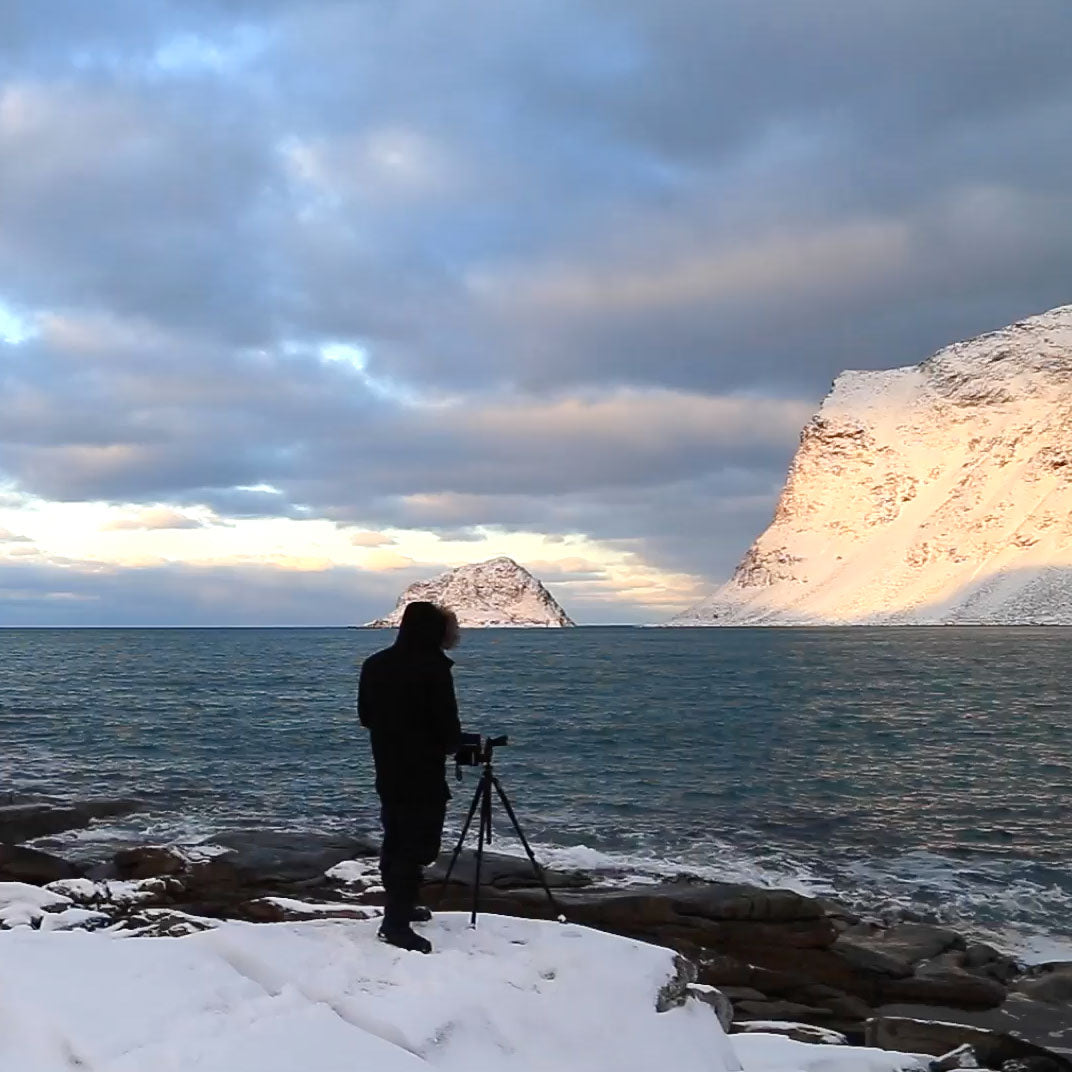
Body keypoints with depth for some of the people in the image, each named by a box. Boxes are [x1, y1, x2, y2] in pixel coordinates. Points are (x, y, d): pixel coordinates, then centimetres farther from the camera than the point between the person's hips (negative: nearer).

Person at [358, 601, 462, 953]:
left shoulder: (374, 664, 5)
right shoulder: (433, 667, -18)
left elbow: (365, 716, 14)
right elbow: (448, 726, -16)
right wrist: (451, 743, 4)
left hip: (387, 772, 8)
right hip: (423, 774, -8)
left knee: (395, 841, 18)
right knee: (417, 845, -2)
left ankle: (398, 908, 30)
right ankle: (397, 922, -3)